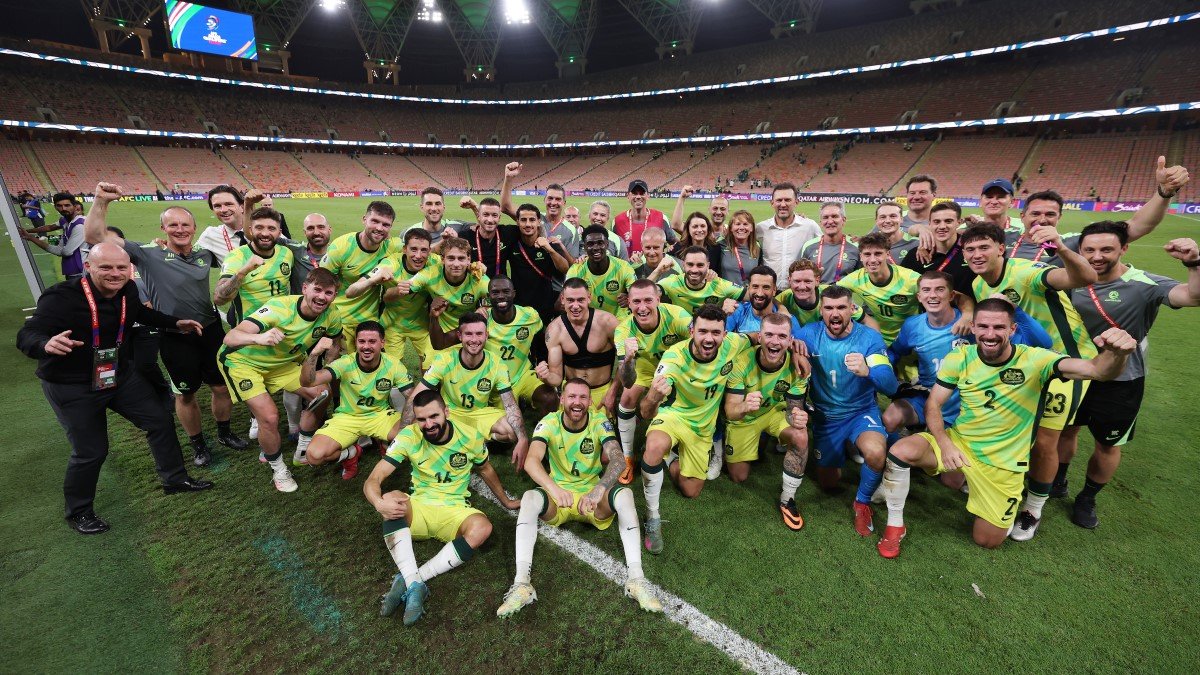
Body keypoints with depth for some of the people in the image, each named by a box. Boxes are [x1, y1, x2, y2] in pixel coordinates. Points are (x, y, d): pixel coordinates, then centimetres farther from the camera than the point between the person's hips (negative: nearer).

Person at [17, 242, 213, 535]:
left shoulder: (128, 290, -7)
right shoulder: (61, 298, -25)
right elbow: (26, 335, -31)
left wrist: (176, 323, 9)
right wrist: (47, 344, -53)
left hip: (121, 375, 6)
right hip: (72, 387, -6)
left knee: (160, 420, 8)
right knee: (90, 452, 1)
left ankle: (175, 479, 26)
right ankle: (78, 512, 27)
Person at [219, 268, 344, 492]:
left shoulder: (332, 315, -18)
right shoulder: (279, 308, -34)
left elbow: (334, 341, 4)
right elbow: (230, 337, -42)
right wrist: (259, 338, -62)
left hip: (281, 362, 6)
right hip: (242, 361, -5)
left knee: (321, 394, -5)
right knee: (270, 416, -19)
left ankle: (303, 452, 17)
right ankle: (278, 470, 8)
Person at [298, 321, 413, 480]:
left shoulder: (393, 366, -16)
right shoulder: (345, 363, -19)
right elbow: (307, 382, -29)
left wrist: (403, 432, -28)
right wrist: (314, 353, -48)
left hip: (380, 415, 0)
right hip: (347, 417, 0)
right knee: (314, 455, -24)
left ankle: (386, 444, 9)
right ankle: (351, 452, 8)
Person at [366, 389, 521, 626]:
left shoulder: (470, 437, -9)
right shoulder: (408, 436, -11)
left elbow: (485, 469, 12)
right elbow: (373, 480, -16)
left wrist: (505, 501, 22)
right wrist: (379, 503, -39)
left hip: (454, 512, 0)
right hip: (418, 509, 0)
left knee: (482, 527, -33)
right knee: (392, 498, -34)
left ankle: (408, 580, -28)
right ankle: (415, 585, -36)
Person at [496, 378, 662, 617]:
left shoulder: (600, 423, -11)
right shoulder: (549, 423, -12)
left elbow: (617, 460, -26)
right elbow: (531, 461, -29)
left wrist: (599, 489, -47)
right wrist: (554, 488, -48)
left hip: (594, 497, 0)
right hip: (557, 498, 0)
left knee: (624, 494, -30)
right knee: (529, 498, -30)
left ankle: (636, 579, -30)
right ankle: (521, 584, -32)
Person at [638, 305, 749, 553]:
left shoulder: (732, 345, -21)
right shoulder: (675, 356, -31)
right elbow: (646, 414, -37)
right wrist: (653, 398, -62)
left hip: (703, 427, 4)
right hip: (673, 414, -4)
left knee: (691, 491, 8)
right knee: (655, 446, -38)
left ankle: (668, 458, 37)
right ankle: (653, 516, -16)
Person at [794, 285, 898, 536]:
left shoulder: (870, 337, -17)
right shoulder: (810, 333, -11)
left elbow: (890, 386, -26)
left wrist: (867, 371, -49)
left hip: (861, 412, -2)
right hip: (825, 416, 2)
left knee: (876, 452, -36)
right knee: (828, 483, 15)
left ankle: (862, 502, -2)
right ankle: (843, 449, 49)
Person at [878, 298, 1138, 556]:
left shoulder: (1034, 360, -16)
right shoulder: (959, 358, -11)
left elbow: (1097, 370, -30)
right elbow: (933, 404, -8)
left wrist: (1116, 353, -54)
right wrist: (944, 443, -25)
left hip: (1004, 462, 0)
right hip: (958, 441, 0)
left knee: (988, 541, 7)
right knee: (900, 452, -31)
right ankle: (895, 525, -7)